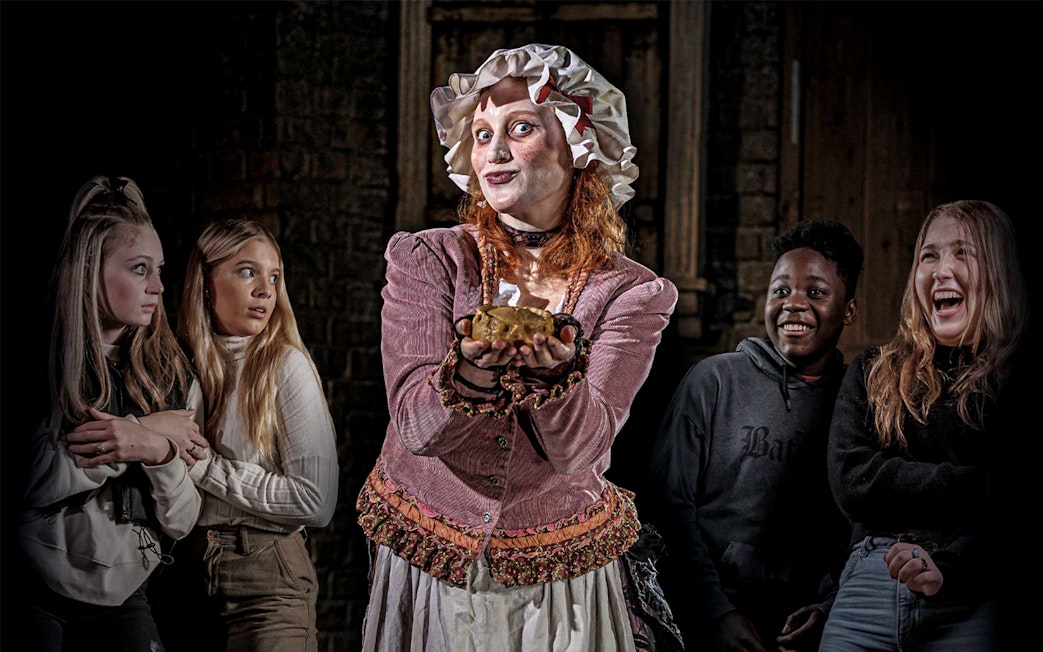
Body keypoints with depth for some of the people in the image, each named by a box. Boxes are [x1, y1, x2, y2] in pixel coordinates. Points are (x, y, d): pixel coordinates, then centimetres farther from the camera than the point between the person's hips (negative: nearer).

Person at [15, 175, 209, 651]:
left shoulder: (173, 377, 5)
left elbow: (180, 524, 2)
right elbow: (30, 482, -23)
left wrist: (159, 453, -18)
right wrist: (149, 432, -15)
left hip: (122, 598, 4)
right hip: (35, 595, -3)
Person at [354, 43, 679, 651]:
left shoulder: (631, 292, -6)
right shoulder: (427, 258, -5)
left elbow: (580, 448, -17)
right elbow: (414, 423, -15)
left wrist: (552, 373, -36)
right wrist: (474, 372, -35)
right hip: (426, 557, 1)